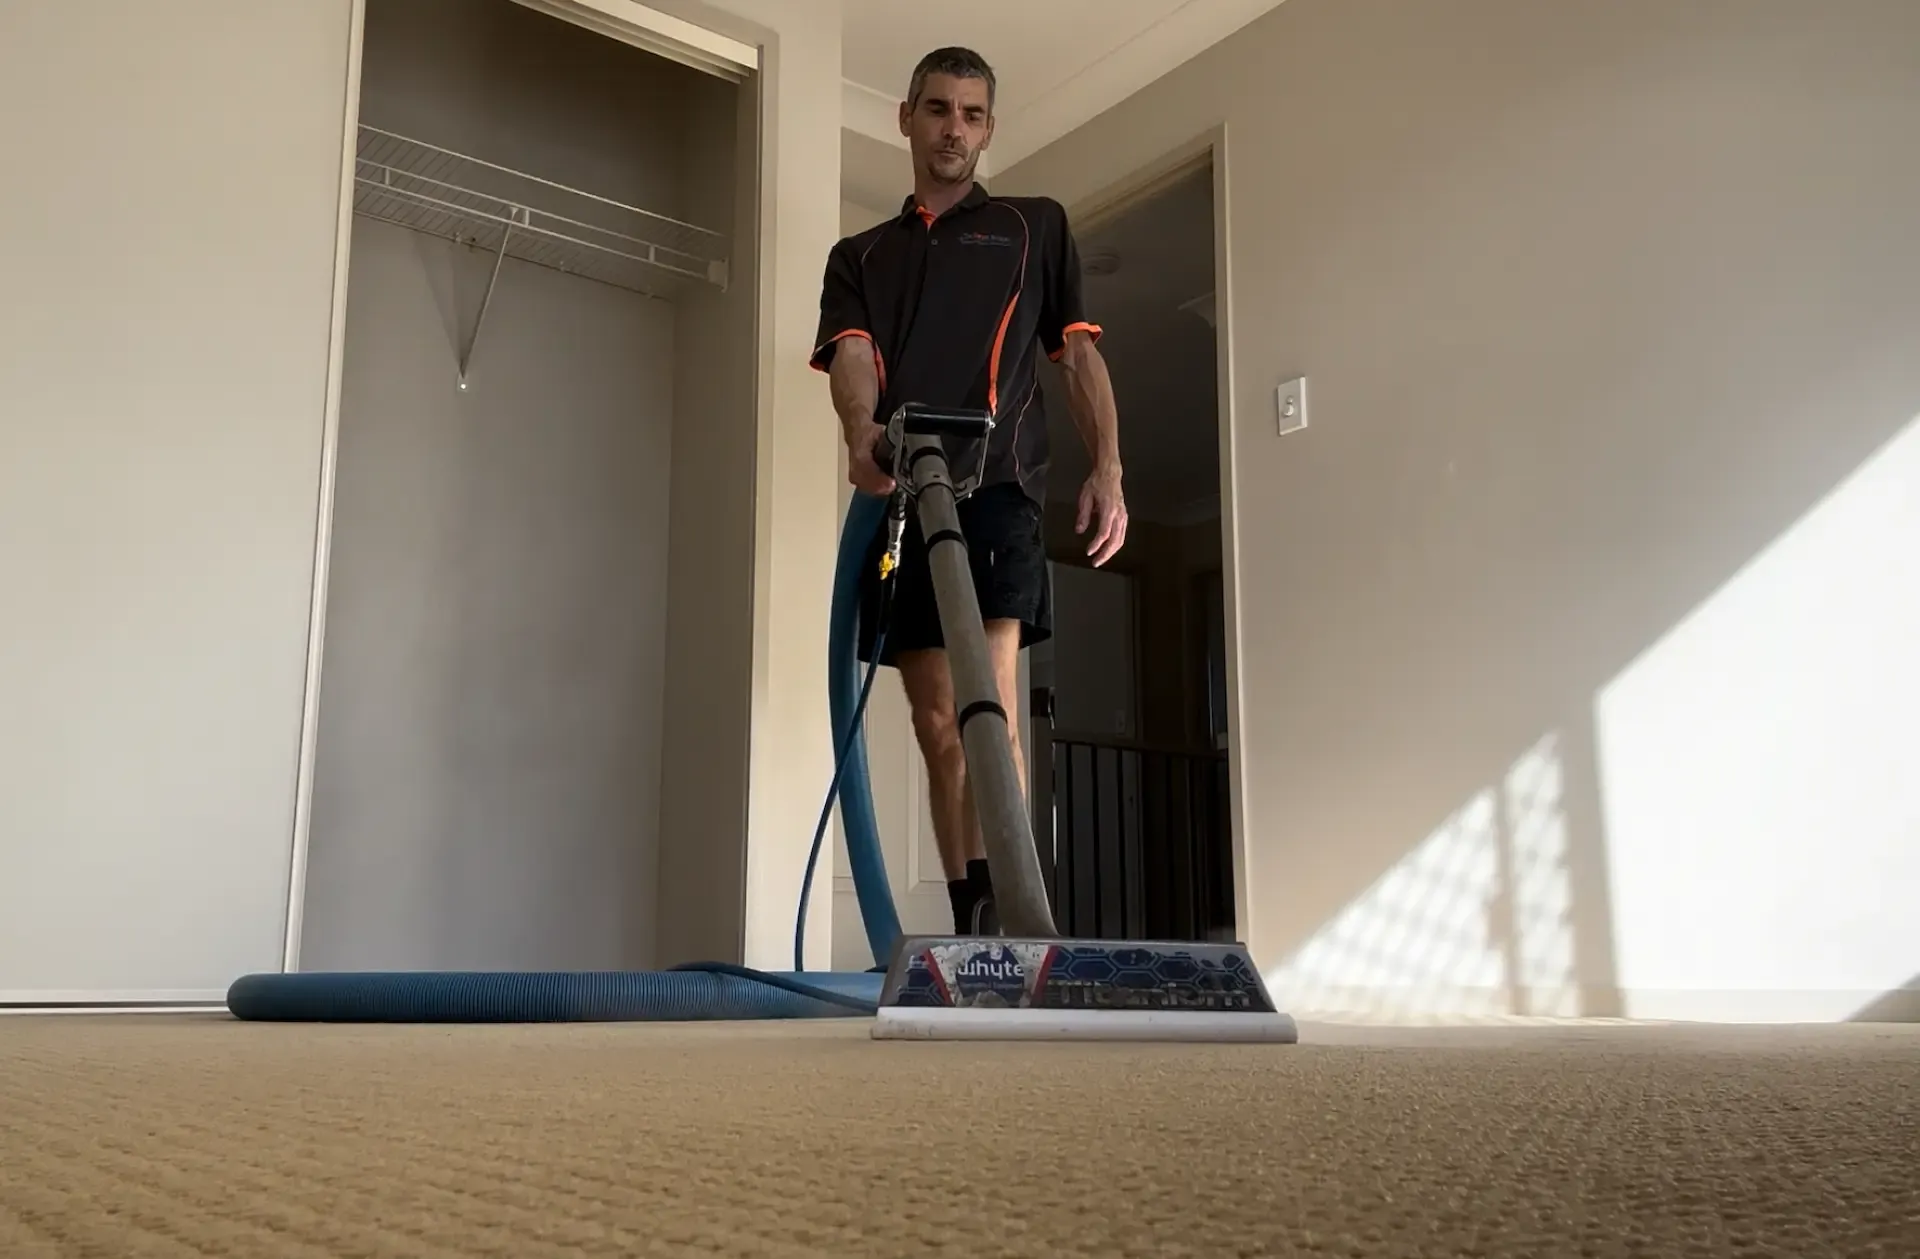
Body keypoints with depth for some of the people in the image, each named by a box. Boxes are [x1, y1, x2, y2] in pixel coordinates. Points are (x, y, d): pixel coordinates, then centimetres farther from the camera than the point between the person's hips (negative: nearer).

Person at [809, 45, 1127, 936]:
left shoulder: (1036, 226, 18)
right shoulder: (858, 256, 22)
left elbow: (1080, 356, 11)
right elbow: (850, 356, 2)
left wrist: (1107, 469, -6)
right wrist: (862, 433, -22)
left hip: (997, 484, -3)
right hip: (899, 497, 3)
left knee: (992, 700, -20)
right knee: (938, 725, 3)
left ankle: (1000, 923, -25)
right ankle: (968, 936, 8)